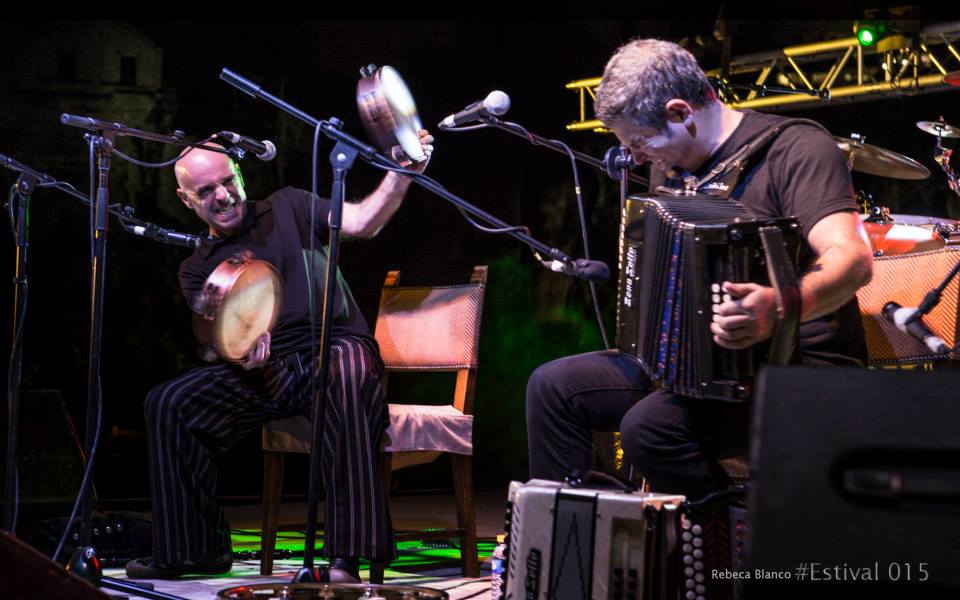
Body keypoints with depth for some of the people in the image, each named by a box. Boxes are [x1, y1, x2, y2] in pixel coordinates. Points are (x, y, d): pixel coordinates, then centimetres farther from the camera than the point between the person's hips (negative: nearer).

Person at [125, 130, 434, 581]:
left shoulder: (288, 209, 9)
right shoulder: (197, 269, 14)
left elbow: (360, 222, -5)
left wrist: (401, 175, -23)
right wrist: (240, 352, -21)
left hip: (336, 347, -4)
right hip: (266, 375, 4)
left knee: (348, 371, -40)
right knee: (166, 404, -13)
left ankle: (346, 558, -43)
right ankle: (196, 548, -1)